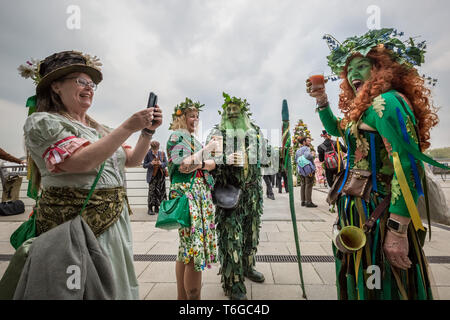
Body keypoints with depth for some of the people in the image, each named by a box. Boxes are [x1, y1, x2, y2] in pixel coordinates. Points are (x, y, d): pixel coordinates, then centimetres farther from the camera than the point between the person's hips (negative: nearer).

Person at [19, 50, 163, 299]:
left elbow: (132, 159, 14)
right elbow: (81, 162, -22)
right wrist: (128, 127, -21)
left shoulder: (99, 129, 15)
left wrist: (148, 130, 0)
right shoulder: (42, 122, -6)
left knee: (117, 287, 16)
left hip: (115, 222, 7)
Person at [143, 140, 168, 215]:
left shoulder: (162, 153, 4)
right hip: (152, 175, -3)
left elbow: (166, 163, 7)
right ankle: (150, 209, 4)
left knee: (160, 191, 5)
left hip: (161, 175, 3)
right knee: (152, 191, -6)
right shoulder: (147, 154, -4)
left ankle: (156, 207, 18)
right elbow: (144, 165, -2)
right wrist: (151, 163, -19)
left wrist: (161, 163, -13)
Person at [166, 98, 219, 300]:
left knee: (186, 249, 15)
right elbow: (184, 165, -19)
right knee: (195, 248, -7)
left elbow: (212, 164, 12)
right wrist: (206, 149, -9)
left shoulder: (192, 138, 21)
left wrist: (199, 164, -10)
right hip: (187, 195, -9)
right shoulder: (177, 136, -3)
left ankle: (182, 296, 28)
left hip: (199, 195, 9)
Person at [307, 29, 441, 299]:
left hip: (377, 213, -9)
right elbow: (336, 129, 31)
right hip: (357, 208, 9)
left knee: (379, 288, 8)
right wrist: (322, 101, 18)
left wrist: (398, 230, -25)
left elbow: (408, 166, -23)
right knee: (358, 281, 23)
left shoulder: (386, 101, -15)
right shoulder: (364, 109, 13)